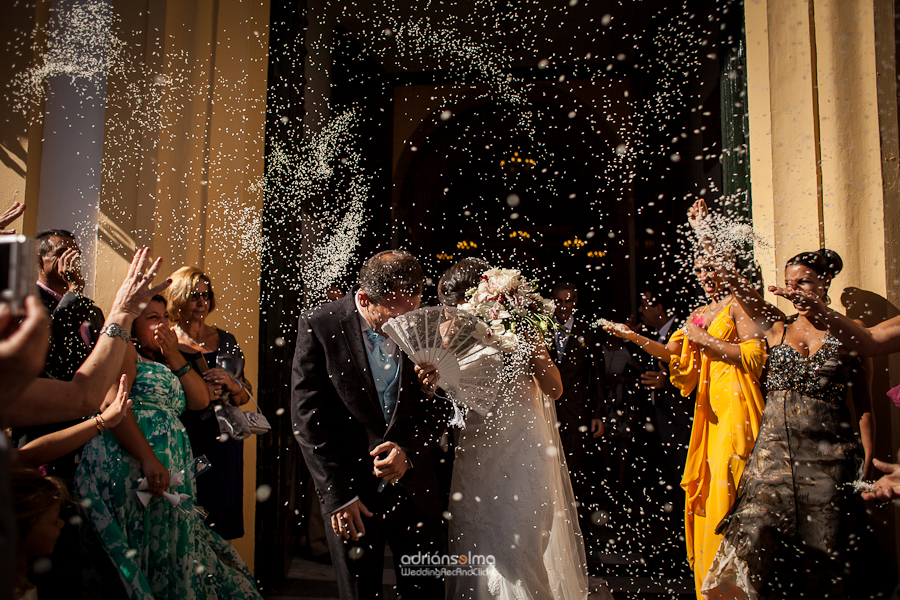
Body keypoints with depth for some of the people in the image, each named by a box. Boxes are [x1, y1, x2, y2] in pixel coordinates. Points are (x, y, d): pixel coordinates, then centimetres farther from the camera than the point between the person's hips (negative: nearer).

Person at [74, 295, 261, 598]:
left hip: (171, 473, 8)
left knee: (170, 550, 6)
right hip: (131, 467, -8)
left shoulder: (166, 364, 25)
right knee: (145, 549, -5)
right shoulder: (124, 351, 1)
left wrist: (175, 357, 6)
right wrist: (148, 459, -24)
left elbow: (201, 400, 13)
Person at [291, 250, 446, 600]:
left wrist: (409, 450, -14)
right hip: (350, 492, -2)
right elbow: (307, 418, -10)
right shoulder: (319, 326, -11)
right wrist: (337, 492, -12)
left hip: (414, 487, 2)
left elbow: (440, 407, 3)